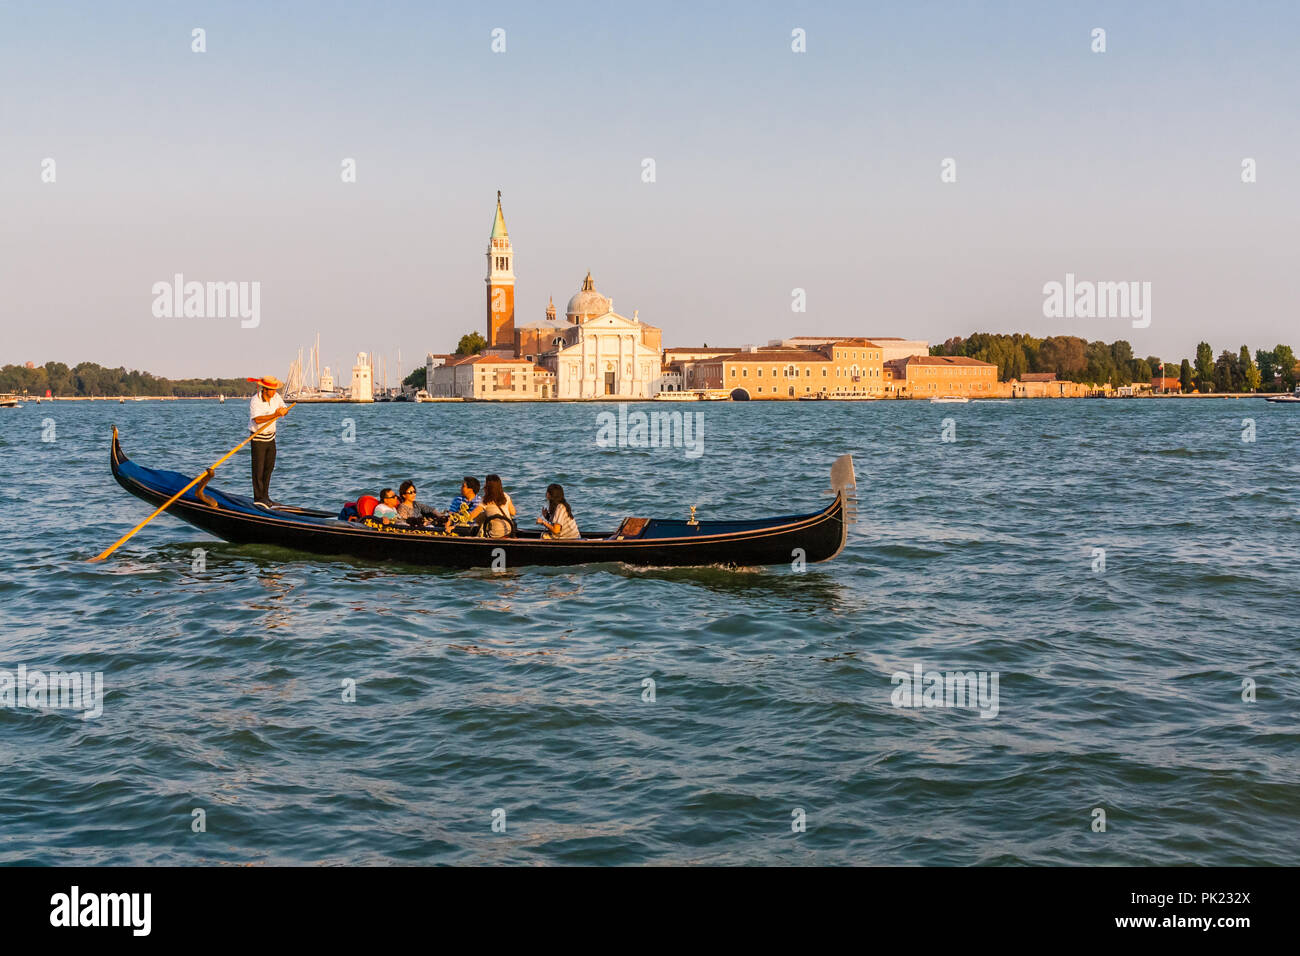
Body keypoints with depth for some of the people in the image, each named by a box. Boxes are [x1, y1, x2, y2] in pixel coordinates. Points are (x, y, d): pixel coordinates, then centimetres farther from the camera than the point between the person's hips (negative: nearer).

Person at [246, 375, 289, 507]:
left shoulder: (276, 397, 0)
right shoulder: (255, 401, -21)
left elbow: (285, 410, 7)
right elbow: (257, 419, -33)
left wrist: (283, 411, -18)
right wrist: (275, 415, -42)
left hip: (271, 437, 7)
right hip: (258, 438, -7)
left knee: (269, 467, 11)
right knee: (258, 469, -6)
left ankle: (265, 496, 21)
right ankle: (258, 498, -2)